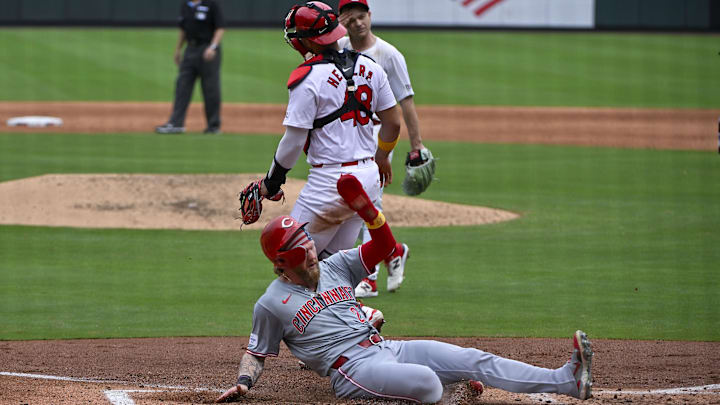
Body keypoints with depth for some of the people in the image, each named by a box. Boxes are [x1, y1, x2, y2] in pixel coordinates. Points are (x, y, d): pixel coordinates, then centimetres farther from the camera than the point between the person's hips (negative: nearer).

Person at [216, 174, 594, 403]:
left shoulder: (333, 267, 18)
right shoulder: (271, 304, 3)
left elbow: (384, 244, 18)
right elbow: (256, 352, 8)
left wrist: (363, 207, 1)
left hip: (386, 348, 5)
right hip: (353, 369, -5)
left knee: (474, 360, -9)